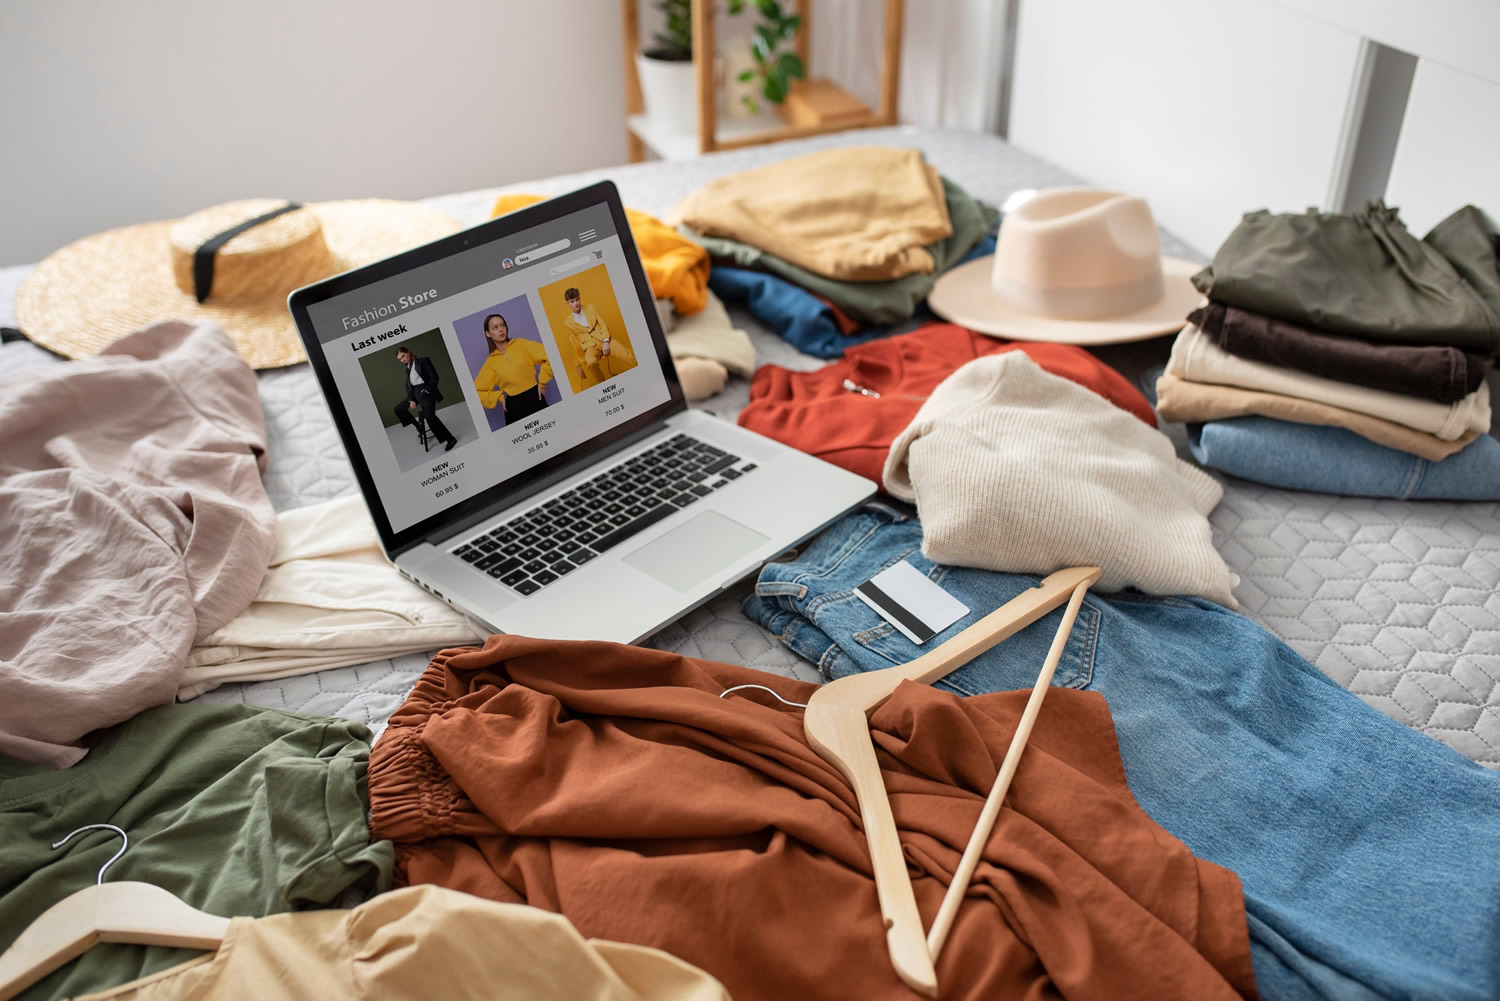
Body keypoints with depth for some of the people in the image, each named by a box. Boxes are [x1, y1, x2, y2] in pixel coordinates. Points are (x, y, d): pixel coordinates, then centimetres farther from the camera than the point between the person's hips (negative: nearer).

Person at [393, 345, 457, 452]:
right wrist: (411, 400, -2)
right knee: (398, 408, 10)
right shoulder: (407, 369, 16)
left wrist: (427, 389, -16)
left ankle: (450, 439, -14)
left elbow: (434, 377, -7)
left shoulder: (423, 361, -3)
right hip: (415, 393, 8)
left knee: (430, 417, -19)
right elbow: (408, 385, 11)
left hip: (426, 392, -8)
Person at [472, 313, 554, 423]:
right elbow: (477, 392, 9)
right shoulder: (491, 362, 5)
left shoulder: (520, 344, 1)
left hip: (535, 399, -1)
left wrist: (542, 383, -5)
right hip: (514, 408, 1)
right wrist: (499, 396, -2)